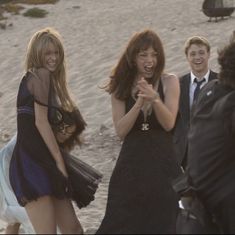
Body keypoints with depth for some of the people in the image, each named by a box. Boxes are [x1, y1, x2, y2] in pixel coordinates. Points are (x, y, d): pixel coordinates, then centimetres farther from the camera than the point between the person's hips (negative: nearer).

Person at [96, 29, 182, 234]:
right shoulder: (121, 87, 5)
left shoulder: (169, 82, 1)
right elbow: (121, 131, -4)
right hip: (131, 165, 1)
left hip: (162, 164, -1)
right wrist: (139, 102, -16)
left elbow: (169, 124, -8)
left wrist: (155, 98, -23)